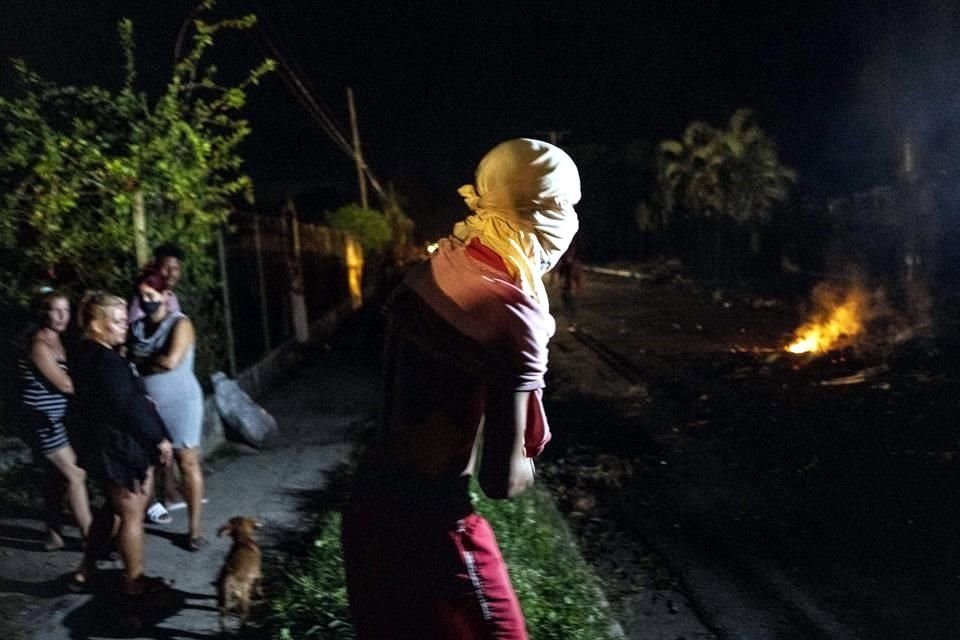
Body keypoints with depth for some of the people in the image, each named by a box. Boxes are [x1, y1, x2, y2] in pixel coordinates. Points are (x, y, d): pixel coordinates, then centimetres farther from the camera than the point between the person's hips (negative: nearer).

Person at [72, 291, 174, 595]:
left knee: (112, 508, 24)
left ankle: (88, 569, 34)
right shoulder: (106, 361, -24)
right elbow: (129, 407, -24)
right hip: (123, 450, -10)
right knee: (132, 515, 5)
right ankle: (134, 580, 19)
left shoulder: (86, 355, 7)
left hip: (106, 447, 10)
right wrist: (159, 438, -16)